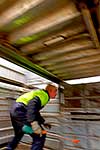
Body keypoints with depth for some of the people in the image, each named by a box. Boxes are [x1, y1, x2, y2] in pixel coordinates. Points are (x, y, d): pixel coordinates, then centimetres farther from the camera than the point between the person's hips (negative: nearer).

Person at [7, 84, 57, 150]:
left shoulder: (40, 94, 22)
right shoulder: (44, 95, -7)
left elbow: (35, 111, 28)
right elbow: (32, 105, -26)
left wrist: (43, 122, 26)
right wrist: (34, 123, -34)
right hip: (20, 111, -11)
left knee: (18, 135, 32)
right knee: (40, 136, -6)